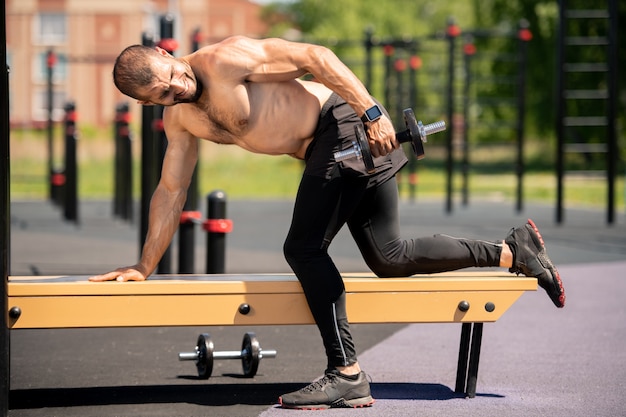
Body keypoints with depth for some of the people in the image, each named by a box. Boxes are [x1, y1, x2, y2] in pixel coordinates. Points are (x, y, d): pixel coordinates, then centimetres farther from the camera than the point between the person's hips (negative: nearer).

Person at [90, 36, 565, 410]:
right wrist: (143, 267, 17)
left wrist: (372, 111, -22)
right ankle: (513, 249, 13)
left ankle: (347, 377, -14)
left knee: (304, 248, -15)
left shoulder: (224, 59, -16)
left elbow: (313, 56, -17)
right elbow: (170, 191, 18)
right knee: (390, 258, 4)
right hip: (325, 151, 9)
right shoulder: (180, 120, 10)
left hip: (346, 122, -9)